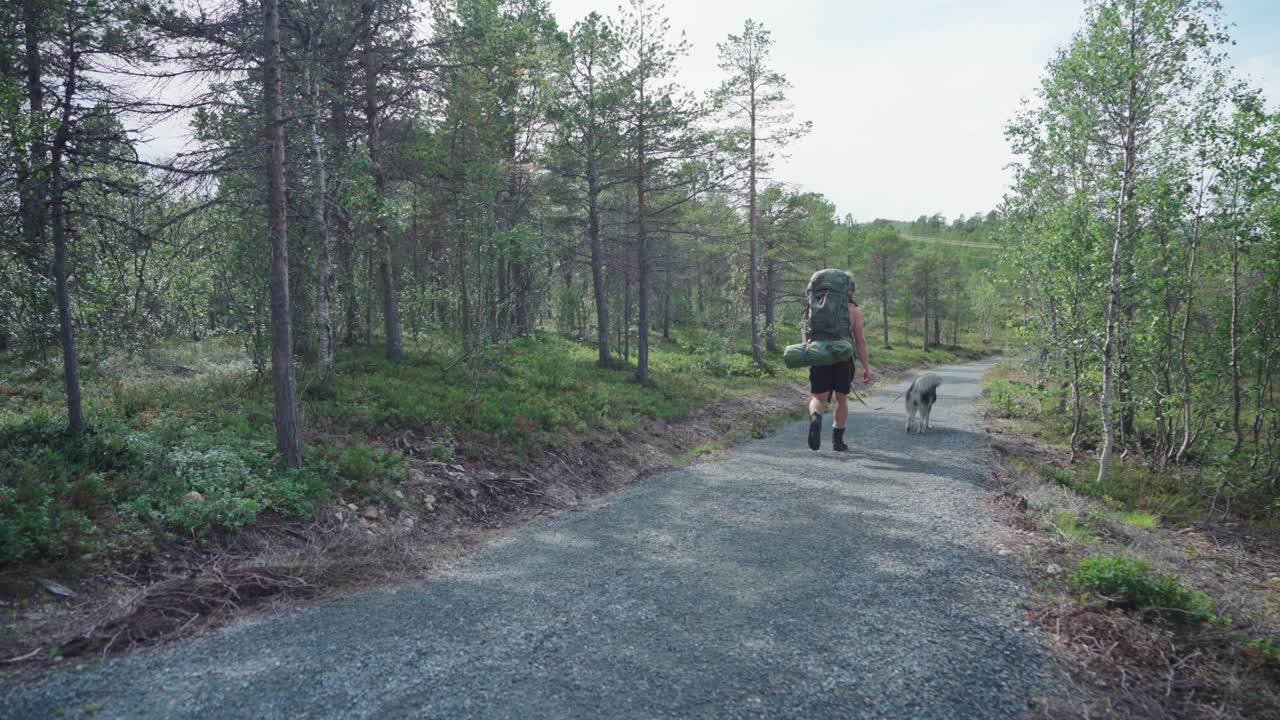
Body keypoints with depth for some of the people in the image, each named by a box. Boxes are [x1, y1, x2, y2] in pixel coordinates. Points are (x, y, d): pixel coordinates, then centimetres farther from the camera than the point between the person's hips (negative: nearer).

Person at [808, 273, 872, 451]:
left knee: (818, 399, 3)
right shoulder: (854, 310, 1)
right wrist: (866, 367, 1)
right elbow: (860, 340, -3)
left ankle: (815, 420, -32)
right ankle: (837, 441, 20)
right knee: (842, 399, 18)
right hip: (843, 359, -1)